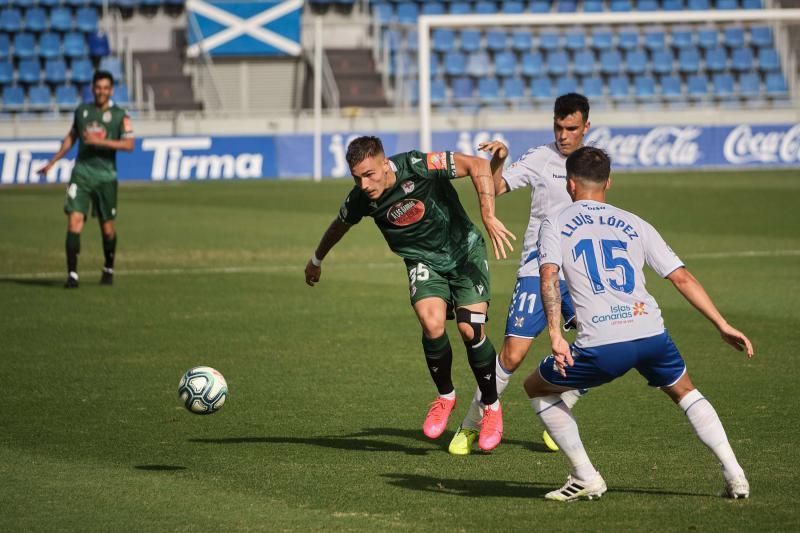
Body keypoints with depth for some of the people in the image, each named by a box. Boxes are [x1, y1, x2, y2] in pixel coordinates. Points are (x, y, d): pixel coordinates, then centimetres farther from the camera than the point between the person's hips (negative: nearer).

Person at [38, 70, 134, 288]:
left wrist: (101, 141, -21)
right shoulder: (82, 111, 9)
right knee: (74, 220, -14)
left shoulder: (120, 115, -1)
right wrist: (52, 162, 23)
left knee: (107, 227, 7)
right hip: (81, 172, 2)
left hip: (105, 175, -2)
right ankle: (72, 274, -14)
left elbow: (129, 144, -12)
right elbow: (71, 137, 23)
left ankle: (109, 269, 31)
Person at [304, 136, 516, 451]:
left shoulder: (417, 167, -29)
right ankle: (445, 396, 3)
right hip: (424, 262, 2)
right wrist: (316, 261, 25)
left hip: (465, 250, -2)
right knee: (432, 324, -25)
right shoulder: (360, 200, -15)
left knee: (471, 329, -17)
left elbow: (478, 165, -28)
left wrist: (489, 217, -37)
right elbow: (339, 226, 8)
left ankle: (491, 407, 7)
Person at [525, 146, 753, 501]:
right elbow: (682, 277, 15)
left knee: (537, 388, 22)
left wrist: (555, 337, -14)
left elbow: (548, 276, -7)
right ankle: (734, 475, 17)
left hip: (602, 346, -3)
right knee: (684, 391, 31)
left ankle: (586, 478, 16)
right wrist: (723, 325, 17)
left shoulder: (555, 225, 12)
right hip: (651, 334, 3)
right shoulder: (634, 225, 20)